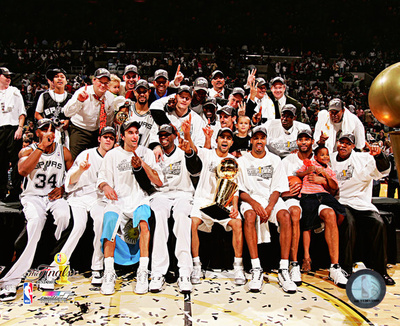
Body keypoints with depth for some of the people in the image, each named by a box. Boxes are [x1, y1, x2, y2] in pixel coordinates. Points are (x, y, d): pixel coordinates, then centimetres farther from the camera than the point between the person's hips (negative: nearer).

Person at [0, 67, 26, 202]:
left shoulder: (15, 92, 8)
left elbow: (22, 112, 3)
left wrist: (20, 128, -9)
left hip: (13, 129, -3)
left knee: (15, 161, -6)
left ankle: (15, 192, -4)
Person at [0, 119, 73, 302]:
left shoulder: (64, 152, 10)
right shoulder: (27, 151, 3)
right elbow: (22, 170, -19)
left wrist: (62, 188, -5)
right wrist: (41, 147, -20)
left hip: (55, 196, 2)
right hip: (32, 196, -2)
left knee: (63, 215, -32)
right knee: (36, 220, -34)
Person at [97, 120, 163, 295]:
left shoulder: (147, 153, 12)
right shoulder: (112, 155, 13)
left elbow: (159, 182, 3)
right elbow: (102, 178, 8)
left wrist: (143, 165, -10)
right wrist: (105, 186, -16)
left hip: (140, 201, -1)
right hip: (117, 201, 1)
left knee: (144, 221, -33)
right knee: (110, 220, -31)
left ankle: (143, 273, -29)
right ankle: (108, 274, -24)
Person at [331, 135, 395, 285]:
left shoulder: (363, 159, 9)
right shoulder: (330, 160, 13)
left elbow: (384, 170, -1)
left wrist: (378, 155, -21)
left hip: (362, 203, 1)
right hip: (340, 202, -1)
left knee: (379, 224, -24)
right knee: (349, 223, -31)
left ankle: (380, 270, -8)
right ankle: (345, 269, -22)